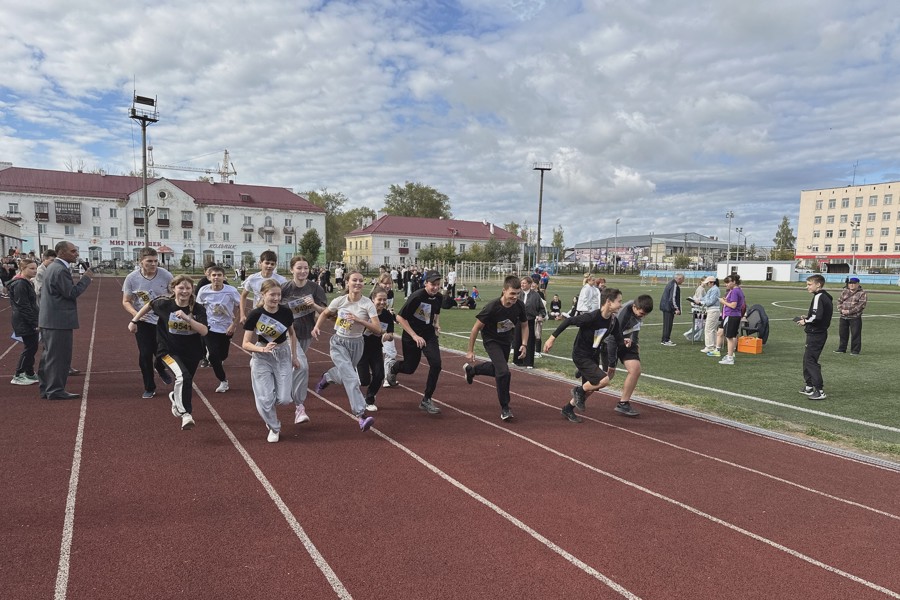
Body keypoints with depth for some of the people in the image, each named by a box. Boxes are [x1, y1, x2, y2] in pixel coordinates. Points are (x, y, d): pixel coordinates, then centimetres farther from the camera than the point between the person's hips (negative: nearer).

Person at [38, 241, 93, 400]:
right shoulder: (61, 270, -18)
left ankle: (46, 388, 24)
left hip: (48, 320, 11)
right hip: (59, 321, -11)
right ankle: (56, 390, 2)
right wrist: (86, 278, -12)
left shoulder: (53, 267, 16)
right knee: (59, 356, -3)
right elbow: (71, 292, -19)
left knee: (49, 355, 16)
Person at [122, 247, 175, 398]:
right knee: (145, 354, 0)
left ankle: (160, 368, 41)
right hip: (143, 322, 0)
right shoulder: (131, 278, -10)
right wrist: (135, 313, -22)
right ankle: (149, 388, 16)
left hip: (163, 321, 0)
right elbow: (126, 301, -2)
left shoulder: (165, 275, -11)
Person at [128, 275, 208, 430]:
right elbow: (149, 305, 10)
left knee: (186, 382, 21)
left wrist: (187, 318, -36)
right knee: (183, 376, -29)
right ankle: (186, 414, -24)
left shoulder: (198, 309, -14)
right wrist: (134, 321, 15)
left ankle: (175, 397, 57)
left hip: (192, 353, 3)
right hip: (169, 350, -2)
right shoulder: (164, 304, -12)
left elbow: (204, 331, -25)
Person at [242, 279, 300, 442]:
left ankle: (271, 413, 33)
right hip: (262, 358, -2)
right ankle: (274, 429, 20)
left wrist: (294, 356, 10)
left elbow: (292, 334, 9)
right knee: (265, 399, -7)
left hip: (283, 355, 2)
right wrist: (263, 349, -31)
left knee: (284, 398, -4)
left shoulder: (286, 312, -10)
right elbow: (245, 344, -14)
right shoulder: (255, 315, -17)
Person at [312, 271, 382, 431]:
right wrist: (317, 327, -5)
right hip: (338, 343, -2)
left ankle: (326, 377, 57)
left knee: (345, 375, 22)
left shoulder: (368, 304, -15)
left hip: (356, 344, 2)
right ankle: (361, 415, -23)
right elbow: (325, 313, 11)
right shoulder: (339, 301, -11)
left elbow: (378, 329, -22)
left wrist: (359, 320, -30)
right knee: (351, 378, -19)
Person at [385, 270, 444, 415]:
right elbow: (400, 317, -20)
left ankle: (426, 400, -1)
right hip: (411, 336, -4)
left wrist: (437, 324, -2)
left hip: (429, 334, 4)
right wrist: (414, 336, -24)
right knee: (410, 368, 10)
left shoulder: (438, 297, -4)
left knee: (436, 364, -15)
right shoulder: (416, 297, -23)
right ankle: (393, 369, 50)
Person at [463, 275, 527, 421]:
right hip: (491, 341, -6)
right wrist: (470, 351, -16)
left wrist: (524, 345, -11)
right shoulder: (492, 307, -32)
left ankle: (470, 369, 52)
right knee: (504, 372, -20)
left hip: (506, 341, 6)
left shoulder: (519, 306, -19)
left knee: (498, 369, 23)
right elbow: (476, 328, -21)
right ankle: (505, 408, -3)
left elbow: (524, 325, 1)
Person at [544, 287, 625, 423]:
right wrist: (553, 337, -21)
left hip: (594, 357, 8)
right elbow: (568, 321, -22)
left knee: (590, 388, 14)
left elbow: (618, 339, 10)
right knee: (604, 380, -22)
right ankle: (579, 391, 5)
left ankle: (568, 409, 34)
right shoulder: (591, 317, -27)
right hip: (580, 356, -8)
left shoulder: (613, 321, -4)